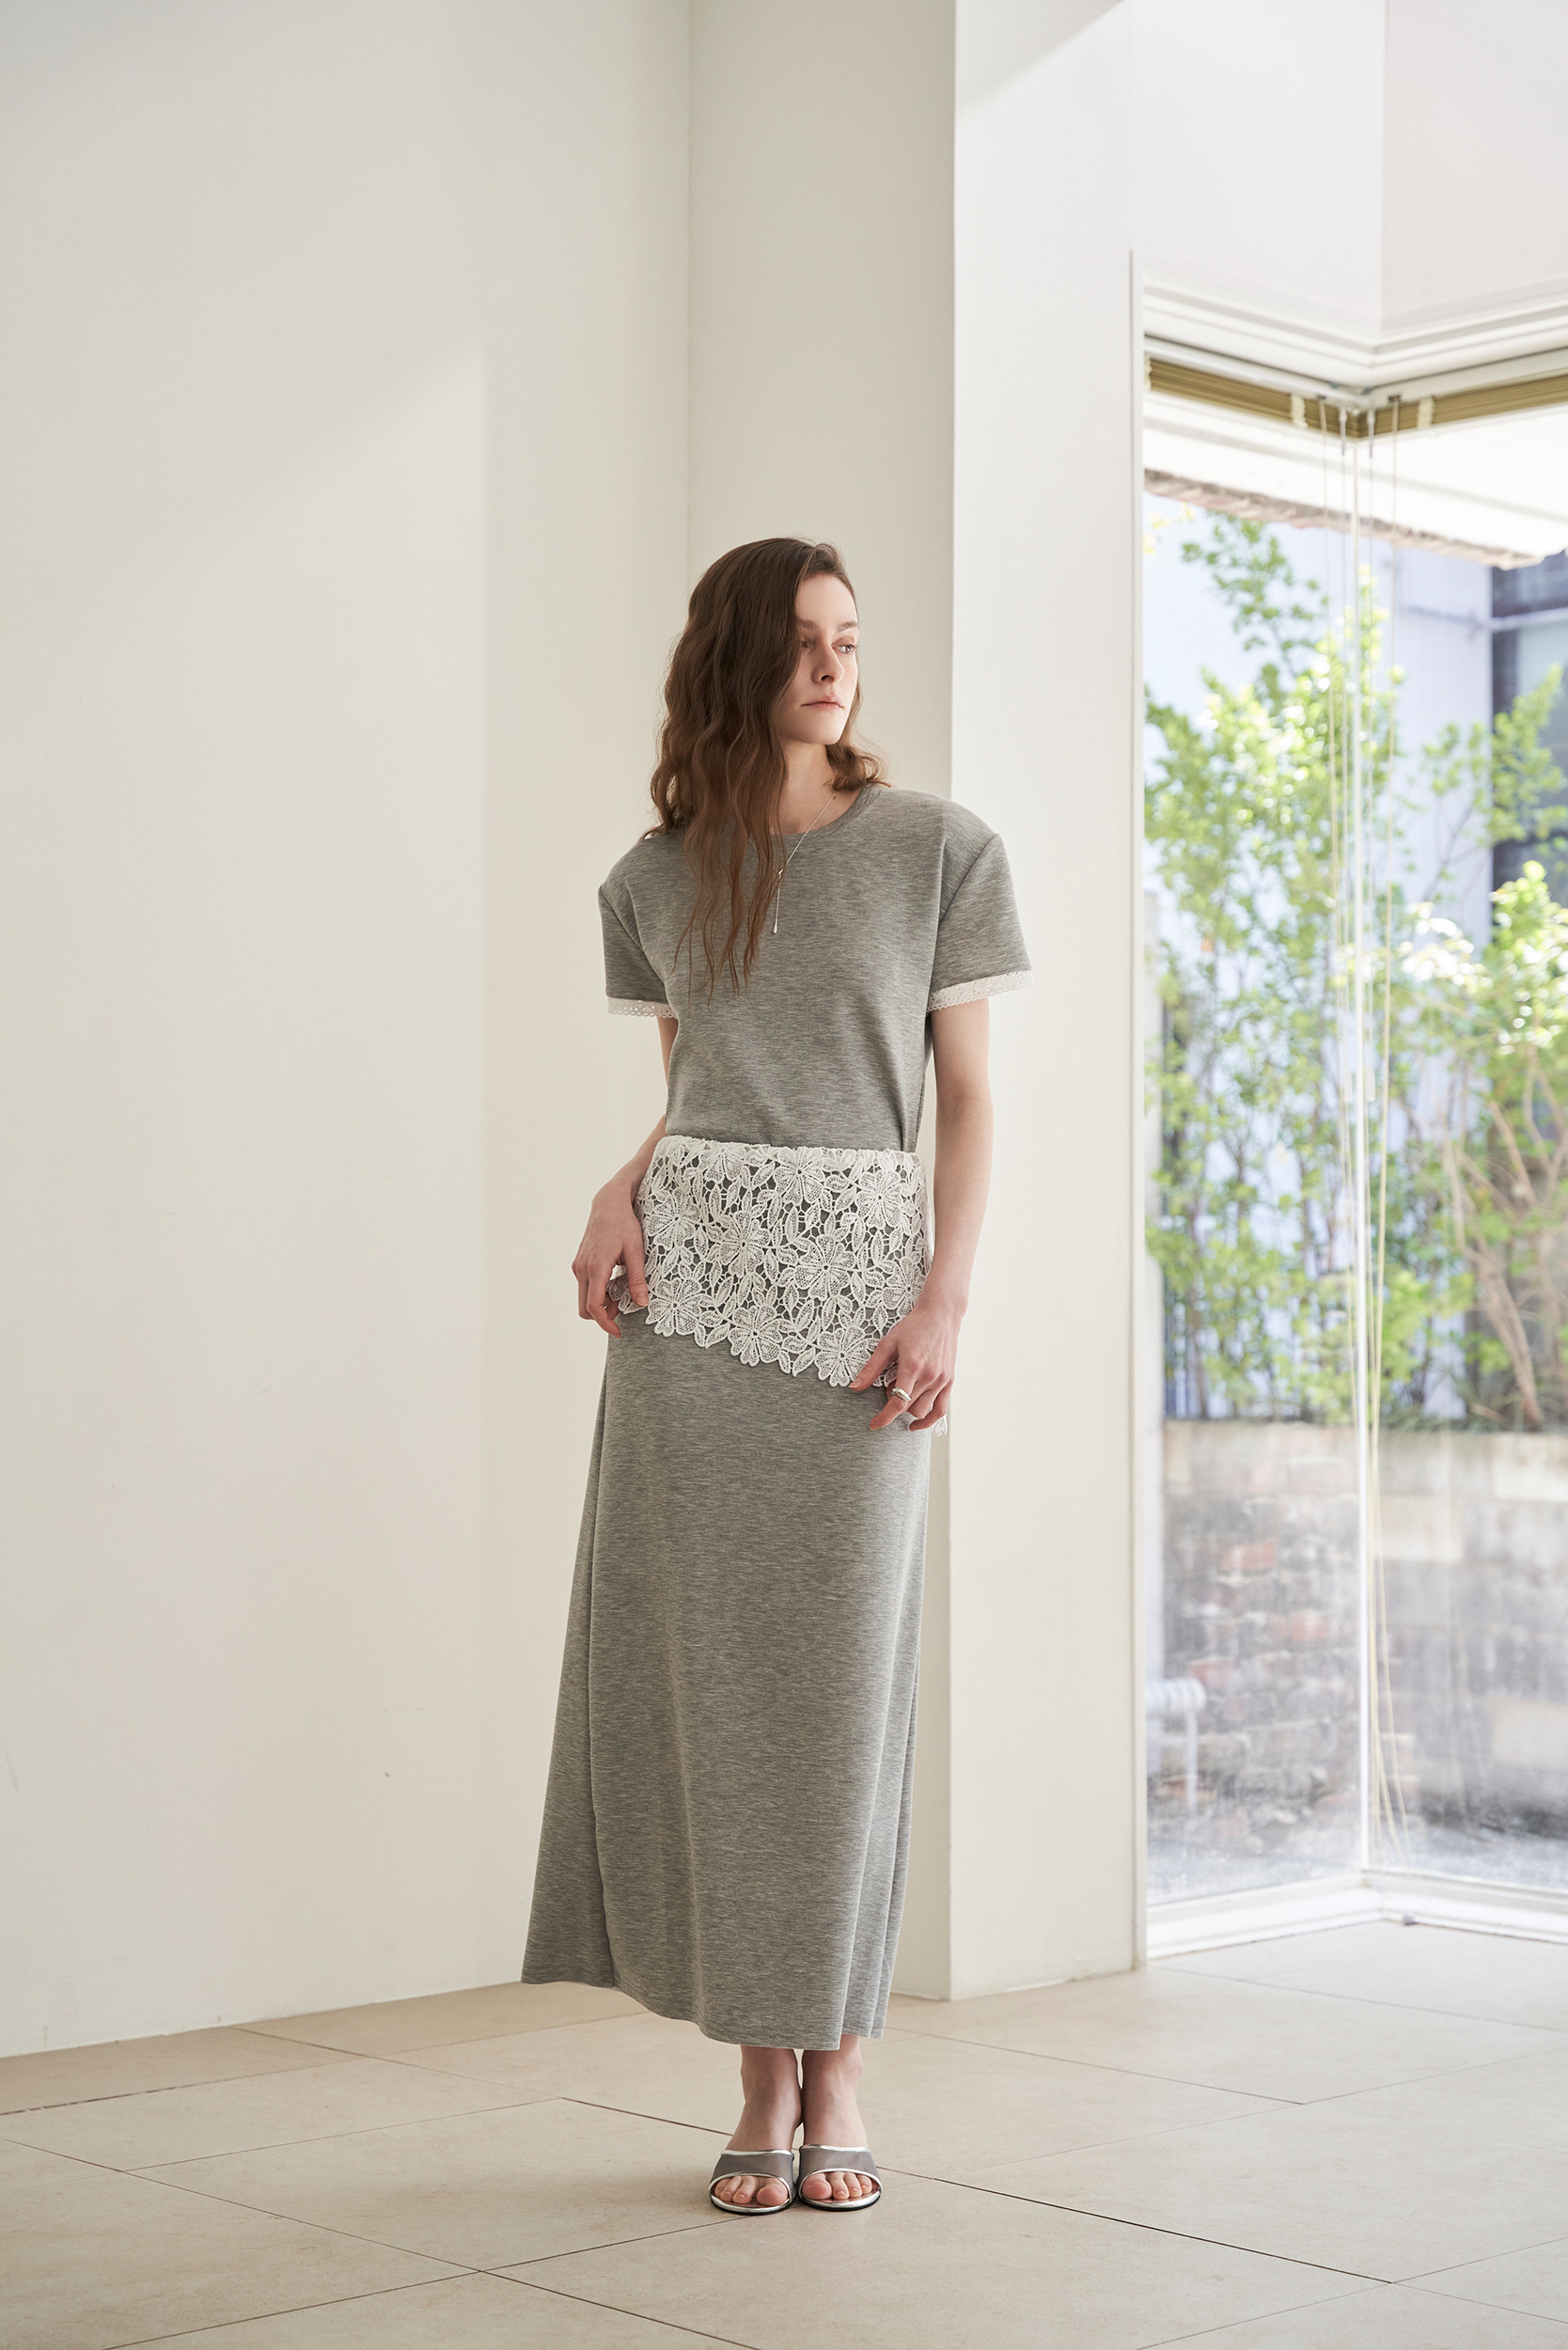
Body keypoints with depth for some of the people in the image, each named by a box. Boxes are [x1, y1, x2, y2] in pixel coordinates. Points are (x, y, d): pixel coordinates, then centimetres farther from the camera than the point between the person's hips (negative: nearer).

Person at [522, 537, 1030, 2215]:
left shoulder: (940, 851, 3)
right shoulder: (656, 880, 11)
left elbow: (967, 1094, 2)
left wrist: (945, 1301, -8)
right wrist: (616, 1197, -2)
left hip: (860, 1278, -2)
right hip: (694, 1278, 2)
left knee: (840, 1675, 0)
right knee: (713, 1669, 1)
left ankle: (837, 2076, 11)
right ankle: (762, 2078, 10)